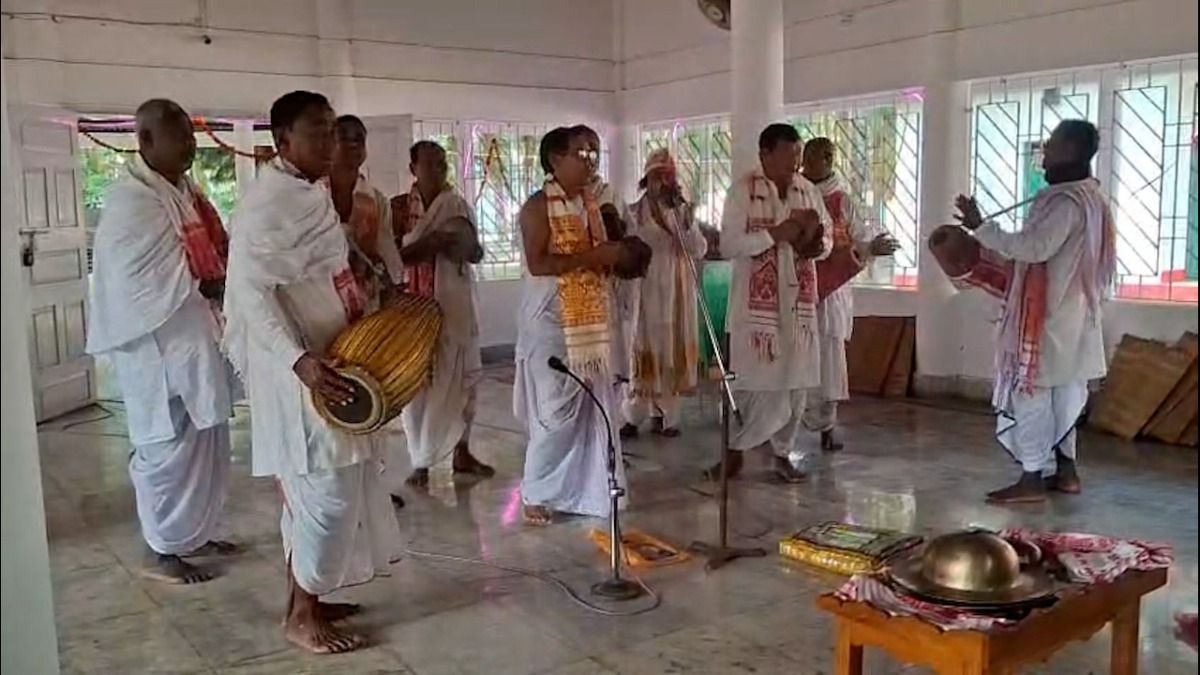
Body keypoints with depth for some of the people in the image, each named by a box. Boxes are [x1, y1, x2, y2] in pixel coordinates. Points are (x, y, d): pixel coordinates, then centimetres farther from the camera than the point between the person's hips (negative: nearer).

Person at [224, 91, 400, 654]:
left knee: (312, 490, 16)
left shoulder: (309, 194, 12)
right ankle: (301, 617, 10)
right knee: (329, 491, -5)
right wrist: (298, 360, -33)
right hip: (298, 370, -10)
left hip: (325, 359, 10)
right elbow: (251, 292, -24)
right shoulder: (268, 203, -18)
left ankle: (307, 596, 29)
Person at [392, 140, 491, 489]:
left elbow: (476, 254, 7)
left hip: (455, 304, 3)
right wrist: (426, 244, -21)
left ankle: (462, 452, 21)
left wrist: (464, 242, -15)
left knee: (462, 376, 7)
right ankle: (420, 461, 8)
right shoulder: (399, 207, -1)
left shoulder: (458, 205, 6)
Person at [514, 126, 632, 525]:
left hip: (591, 320, 8)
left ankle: (585, 488, 23)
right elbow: (537, 264, -22)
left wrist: (616, 255, 1)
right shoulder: (538, 206, -11)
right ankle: (536, 493, 12)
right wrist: (590, 257, -23)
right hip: (552, 321, -8)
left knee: (594, 406, 10)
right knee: (555, 410, -3)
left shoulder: (590, 203, 12)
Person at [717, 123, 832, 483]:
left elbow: (827, 237, 14)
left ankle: (784, 451, 20)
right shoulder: (743, 190, -6)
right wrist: (776, 233, -22)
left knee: (796, 381, 7)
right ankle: (735, 449, 15)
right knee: (755, 382, -2)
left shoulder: (808, 190, 9)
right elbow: (729, 245, -14)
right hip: (756, 302, -5)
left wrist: (817, 245, -9)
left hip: (798, 301, 5)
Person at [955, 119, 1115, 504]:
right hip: (1065, 313, 10)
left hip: (1047, 316, -10)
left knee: (1029, 391, -5)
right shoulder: (1087, 197, 15)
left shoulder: (1067, 201, -19)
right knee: (1062, 392, 15)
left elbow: (1035, 247, -28)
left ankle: (1032, 479, -1)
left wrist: (981, 227, -22)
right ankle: (1064, 471, 23)